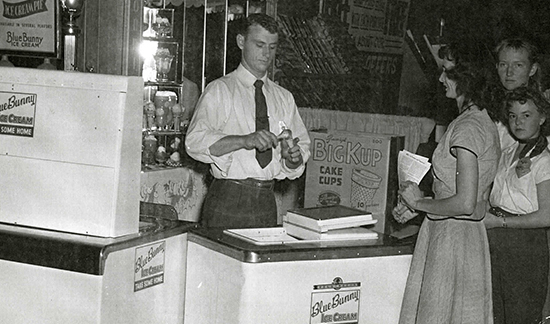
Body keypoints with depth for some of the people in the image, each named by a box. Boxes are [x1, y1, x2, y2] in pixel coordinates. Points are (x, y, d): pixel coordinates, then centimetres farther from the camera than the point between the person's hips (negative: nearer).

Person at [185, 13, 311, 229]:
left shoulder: (284, 98, 15)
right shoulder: (220, 90, 0)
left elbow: (302, 145, 14)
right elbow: (195, 141, -14)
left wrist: (293, 158, -9)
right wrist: (244, 141, -27)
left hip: (267, 202, 4)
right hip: (227, 202, -4)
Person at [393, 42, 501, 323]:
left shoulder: (467, 128, -19)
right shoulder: (484, 121, 12)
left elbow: (464, 203, -25)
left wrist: (419, 202, -10)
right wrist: (415, 209, 13)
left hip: (453, 236, -9)